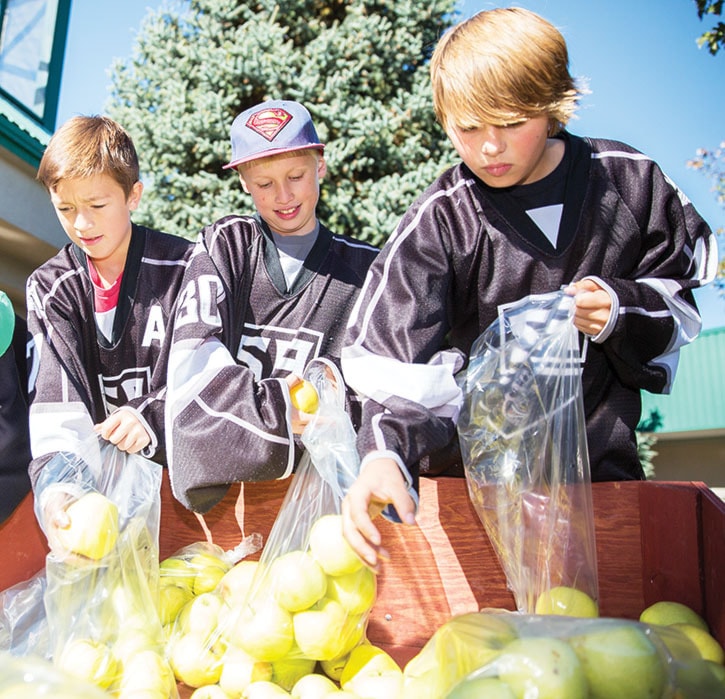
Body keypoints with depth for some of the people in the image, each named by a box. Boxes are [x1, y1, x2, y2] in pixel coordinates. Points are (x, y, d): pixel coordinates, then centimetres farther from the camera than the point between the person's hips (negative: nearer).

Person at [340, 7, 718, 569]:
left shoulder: (628, 180, -4)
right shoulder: (437, 224, -13)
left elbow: (678, 297, 9)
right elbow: (401, 367, -20)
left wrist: (623, 308, -13)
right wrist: (385, 455, -38)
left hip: (605, 458, 3)